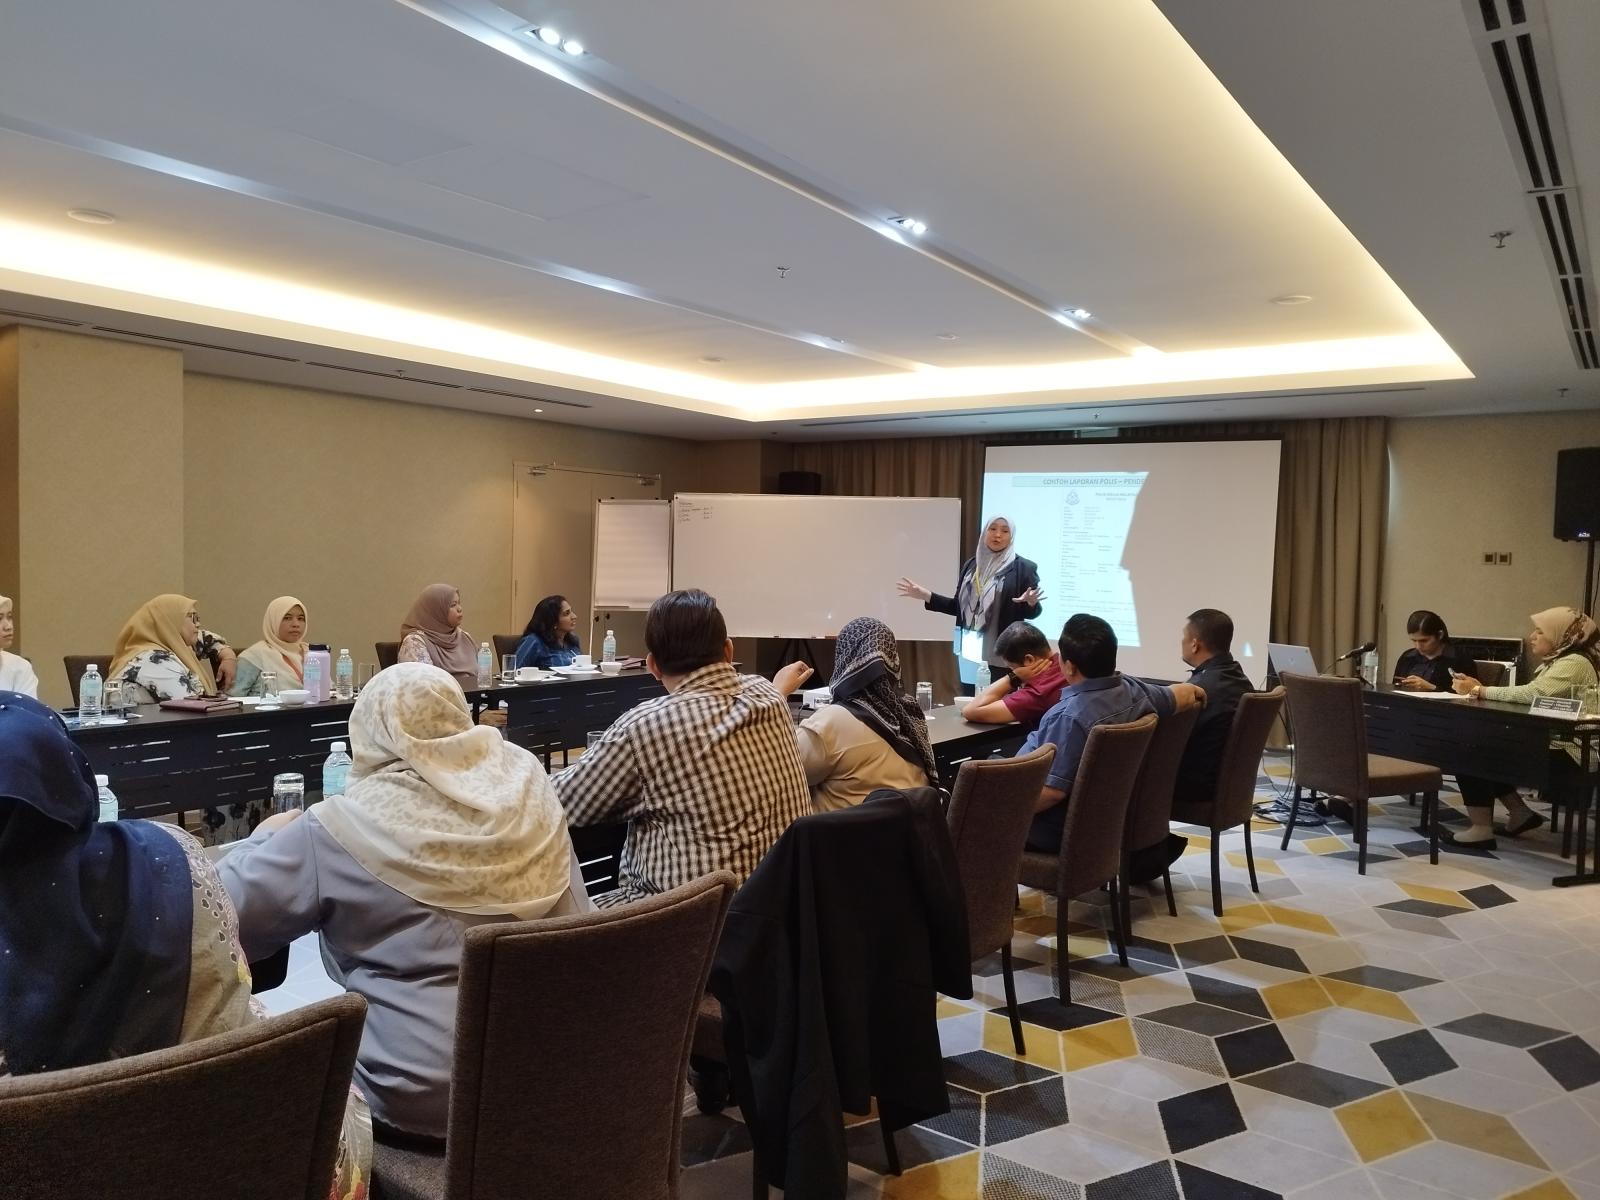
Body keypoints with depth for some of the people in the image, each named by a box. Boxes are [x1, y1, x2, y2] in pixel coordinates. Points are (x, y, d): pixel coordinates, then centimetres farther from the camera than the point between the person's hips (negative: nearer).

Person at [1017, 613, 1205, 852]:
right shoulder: (1133, 689, -6)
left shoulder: (1070, 716, -32)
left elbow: (1050, 792, -33)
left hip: (1054, 832, -9)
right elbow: (1185, 694, 12)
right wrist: (1193, 691, 34)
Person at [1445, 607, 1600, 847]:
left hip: (1567, 757, -10)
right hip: (1549, 747, 10)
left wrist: (1479, 691, -18)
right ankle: (1520, 814, 10)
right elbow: (1527, 697, 8)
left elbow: (1531, 694, -27)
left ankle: (1481, 830, -11)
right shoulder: (1555, 661, 16)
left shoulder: (1574, 663, -15)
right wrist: (1478, 689, -6)